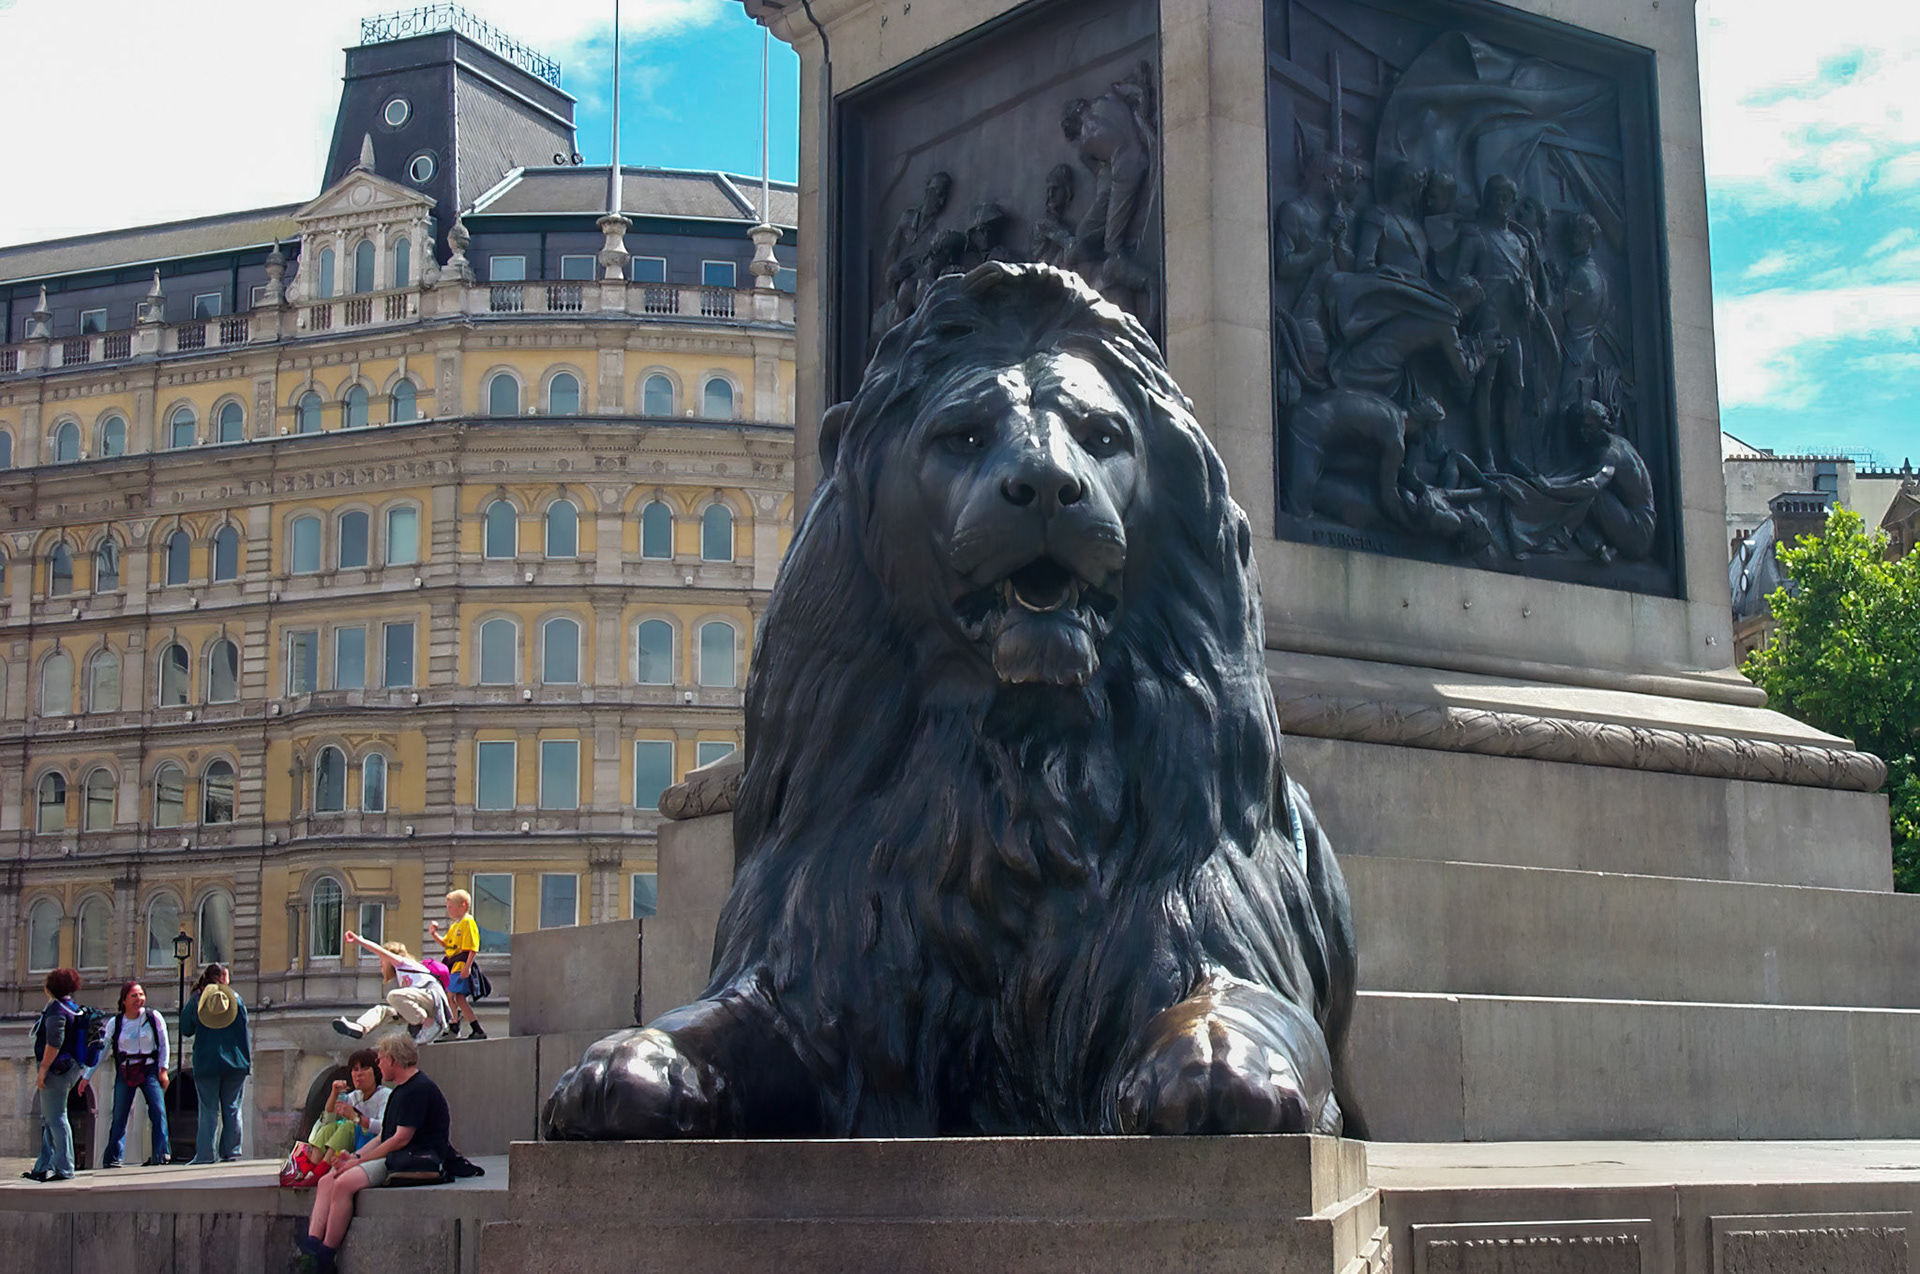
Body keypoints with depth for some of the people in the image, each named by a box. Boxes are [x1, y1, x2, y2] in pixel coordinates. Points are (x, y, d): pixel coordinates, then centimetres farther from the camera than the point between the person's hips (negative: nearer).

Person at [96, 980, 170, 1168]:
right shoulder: (115, 1023, 0)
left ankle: (160, 1155, -15)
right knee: (119, 1115, 0)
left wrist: (163, 1070, -3)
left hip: (149, 1070, -1)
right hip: (125, 1073, 1)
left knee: (158, 1110, -15)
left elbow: (164, 1044, 3)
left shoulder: (153, 1016, -3)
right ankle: (113, 1158, 10)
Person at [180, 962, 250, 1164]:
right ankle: (230, 1151, 4)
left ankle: (206, 1154, -2)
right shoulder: (235, 998, 0)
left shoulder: (196, 999, 0)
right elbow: (243, 1031, 2)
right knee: (231, 1107, 7)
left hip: (206, 1062, 0)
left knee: (209, 1109, 3)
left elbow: (185, 1029, 5)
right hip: (234, 1063, 0)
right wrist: (248, 1060, 7)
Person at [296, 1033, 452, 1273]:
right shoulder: (400, 1091, 22)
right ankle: (311, 1247, -18)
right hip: (393, 1160, 11)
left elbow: (401, 1139, -16)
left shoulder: (419, 1089, -11)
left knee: (344, 1183, -27)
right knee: (327, 1180, -4)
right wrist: (356, 1155, 4)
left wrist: (360, 1160, -12)